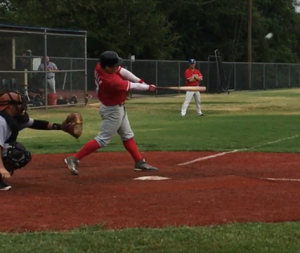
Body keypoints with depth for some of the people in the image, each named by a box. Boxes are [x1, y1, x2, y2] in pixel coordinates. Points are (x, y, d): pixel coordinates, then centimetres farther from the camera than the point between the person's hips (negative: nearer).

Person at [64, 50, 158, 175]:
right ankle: (74, 159, -3)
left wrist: (140, 81, -11)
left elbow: (122, 71, -6)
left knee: (127, 136, 17)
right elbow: (133, 86, -21)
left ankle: (140, 162, 27)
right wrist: (148, 87, -5)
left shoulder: (100, 66, -15)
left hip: (118, 107, 10)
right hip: (112, 110, -10)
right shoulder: (112, 82, -36)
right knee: (102, 139, -4)